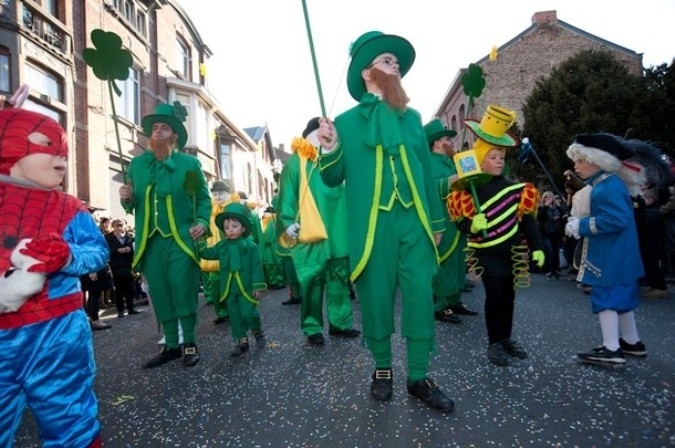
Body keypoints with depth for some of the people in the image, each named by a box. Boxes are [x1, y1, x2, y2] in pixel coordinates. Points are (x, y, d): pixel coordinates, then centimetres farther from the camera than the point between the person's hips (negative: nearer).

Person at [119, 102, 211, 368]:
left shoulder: (189, 163, 2)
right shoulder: (137, 164, 10)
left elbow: (204, 198, 6)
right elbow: (133, 206, 16)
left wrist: (202, 222, -9)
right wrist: (127, 198, -6)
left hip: (181, 239, -3)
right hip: (150, 241, 4)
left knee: (183, 291, -6)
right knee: (160, 294, 7)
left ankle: (190, 345, 10)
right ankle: (171, 346, 20)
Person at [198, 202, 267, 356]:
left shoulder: (250, 246, -7)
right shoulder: (222, 245, 8)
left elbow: (256, 267, -9)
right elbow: (207, 253, 7)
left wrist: (257, 287, -12)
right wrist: (200, 240, -8)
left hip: (246, 288, -5)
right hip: (229, 289, 5)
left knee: (249, 313, -7)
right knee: (235, 316, 10)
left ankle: (258, 332, 21)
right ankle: (242, 341, 21)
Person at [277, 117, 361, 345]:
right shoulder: (296, 161, 4)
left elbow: (346, 191, 19)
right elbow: (287, 194, -3)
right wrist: (288, 222, -14)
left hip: (338, 230, 5)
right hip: (309, 232, -5)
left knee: (340, 277, 9)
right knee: (312, 280, -2)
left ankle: (340, 322, 20)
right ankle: (312, 328, 9)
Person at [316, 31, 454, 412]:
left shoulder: (412, 117, 15)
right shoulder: (347, 122, 5)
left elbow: (427, 173, 16)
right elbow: (334, 179, 5)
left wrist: (436, 221, 14)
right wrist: (330, 152, -16)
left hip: (414, 222, 3)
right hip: (372, 227, -2)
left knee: (420, 298, 3)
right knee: (376, 300, 6)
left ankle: (419, 377, 18)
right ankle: (382, 369, 26)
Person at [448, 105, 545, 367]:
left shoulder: (514, 188, 1)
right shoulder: (470, 190, -7)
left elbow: (527, 218, 4)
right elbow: (461, 222, -6)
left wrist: (536, 247, 0)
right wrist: (472, 225, -29)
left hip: (513, 250, 4)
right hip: (488, 252, -3)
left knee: (508, 295, 13)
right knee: (494, 295, -4)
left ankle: (506, 339, 28)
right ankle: (494, 343, 11)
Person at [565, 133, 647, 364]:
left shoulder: (609, 187, -19)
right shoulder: (603, 184, 13)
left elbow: (617, 220, -28)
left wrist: (581, 225, -22)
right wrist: (579, 223, 5)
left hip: (612, 257, -10)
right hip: (614, 255, 10)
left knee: (606, 297, -5)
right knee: (620, 296, 18)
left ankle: (611, 349, 1)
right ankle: (632, 342, 30)